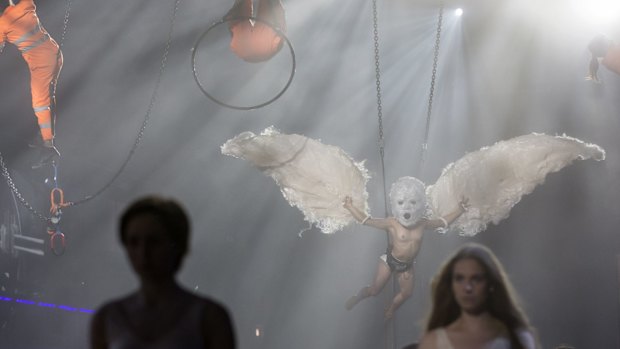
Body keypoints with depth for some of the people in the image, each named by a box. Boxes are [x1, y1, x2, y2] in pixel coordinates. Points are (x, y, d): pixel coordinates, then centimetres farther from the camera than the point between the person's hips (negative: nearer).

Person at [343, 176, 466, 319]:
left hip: (407, 265, 4)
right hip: (390, 260, -4)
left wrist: (459, 211, -1)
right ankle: (357, 297, 37)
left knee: (406, 293, 16)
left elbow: (442, 221, 4)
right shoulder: (392, 223, -26)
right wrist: (349, 206, -32)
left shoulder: (422, 223, -14)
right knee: (375, 290, 4)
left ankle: (390, 310, 45)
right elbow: (366, 220, -25)